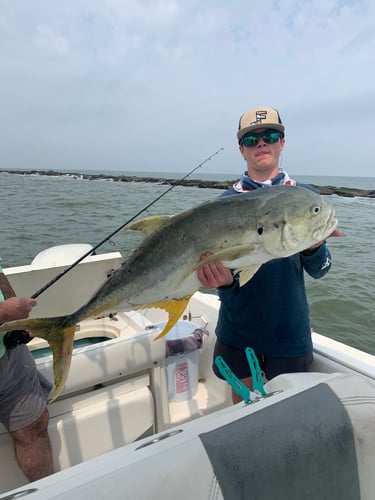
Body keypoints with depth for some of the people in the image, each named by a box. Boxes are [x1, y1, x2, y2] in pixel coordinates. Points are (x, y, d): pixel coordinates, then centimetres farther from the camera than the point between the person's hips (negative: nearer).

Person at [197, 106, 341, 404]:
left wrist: (313, 245, -27)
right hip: (237, 328, 1)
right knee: (241, 404, 20)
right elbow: (217, 261, -5)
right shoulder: (227, 201, -2)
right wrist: (223, 280, -28)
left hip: (289, 331, 0)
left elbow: (319, 271, -5)